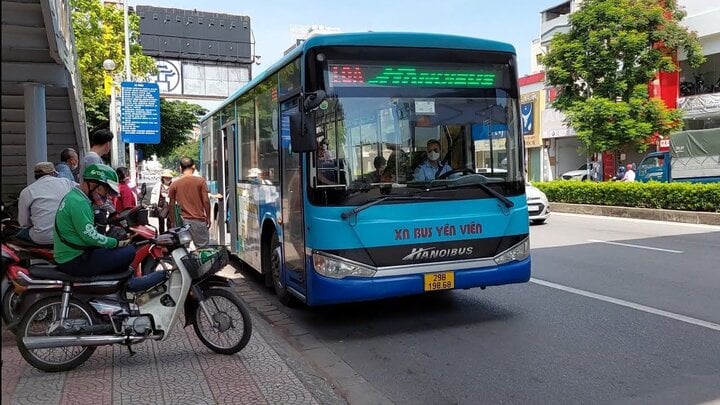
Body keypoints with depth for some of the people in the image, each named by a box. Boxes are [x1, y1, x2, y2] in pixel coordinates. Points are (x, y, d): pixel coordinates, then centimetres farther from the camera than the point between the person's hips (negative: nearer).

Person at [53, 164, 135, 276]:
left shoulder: (73, 195, 13)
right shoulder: (79, 203, -21)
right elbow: (90, 236, -25)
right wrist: (117, 243, -12)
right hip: (74, 262, -11)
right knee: (129, 251, -13)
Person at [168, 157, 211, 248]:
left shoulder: (174, 184, 3)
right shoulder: (200, 181, -4)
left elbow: (171, 205, 4)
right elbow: (206, 201, -6)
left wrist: (172, 222, 13)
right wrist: (208, 218, 4)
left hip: (182, 221, 2)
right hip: (198, 220, -2)